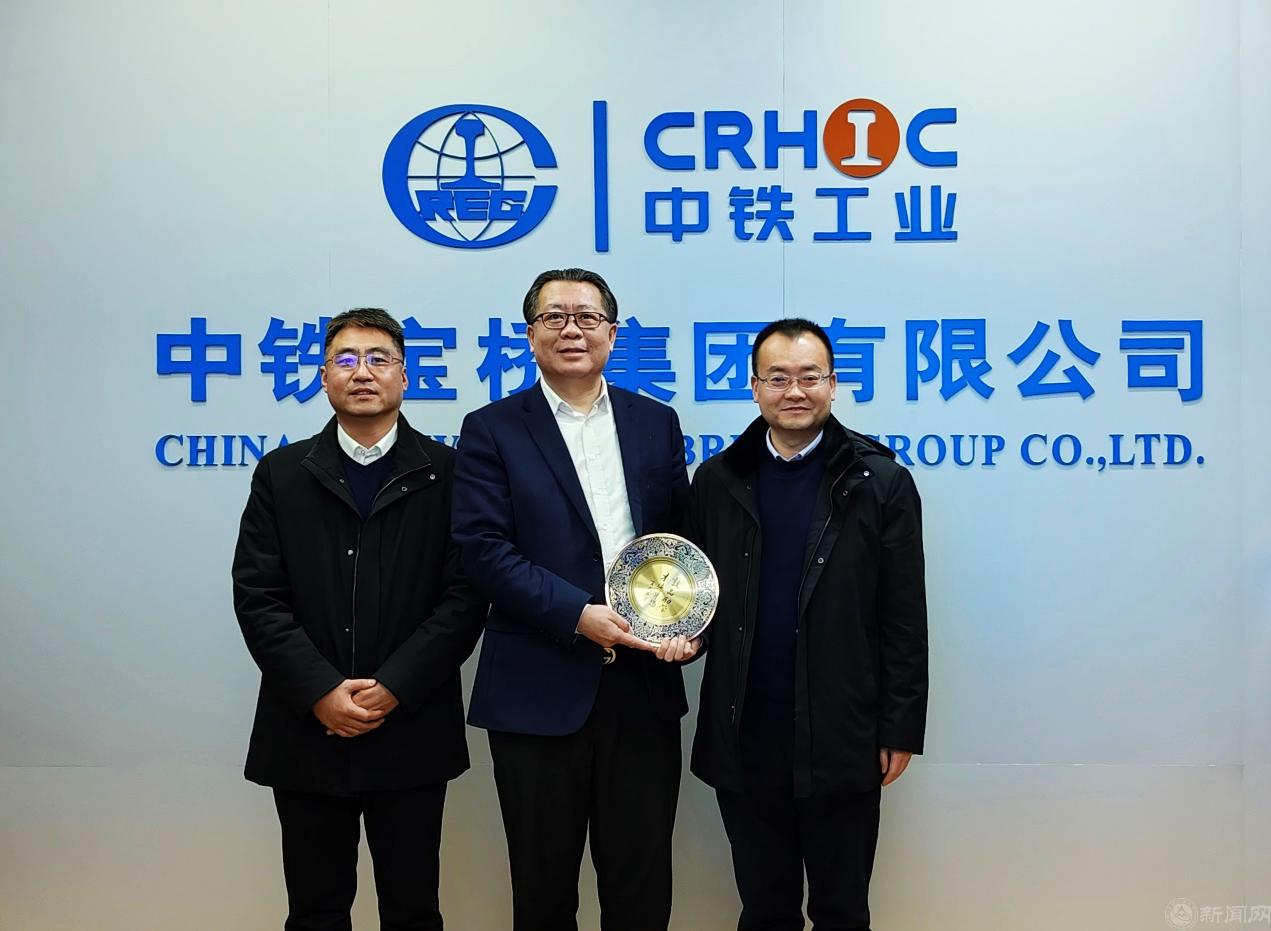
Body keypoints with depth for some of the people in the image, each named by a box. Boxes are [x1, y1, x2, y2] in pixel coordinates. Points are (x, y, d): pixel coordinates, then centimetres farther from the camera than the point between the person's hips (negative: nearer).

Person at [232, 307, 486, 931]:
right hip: (307, 732, 2)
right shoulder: (282, 474, 6)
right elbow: (257, 596, -1)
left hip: (411, 732, -1)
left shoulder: (445, 473, 1)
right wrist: (322, 692, -11)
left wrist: (395, 688, -12)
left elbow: (465, 595, -5)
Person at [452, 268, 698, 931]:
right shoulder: (492, 429, 1)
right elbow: (484, 549, -9)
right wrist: (578, 615, -17)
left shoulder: (657, 423, 10)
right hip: (539, 693, -2)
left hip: (645, 689, 2)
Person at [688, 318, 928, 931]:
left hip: (842, 742, -2)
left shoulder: (880, 482, -4)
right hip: (744, 739, 3)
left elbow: (904, 620, -3)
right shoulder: (717, 480, 4)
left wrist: (901, 729, -4)